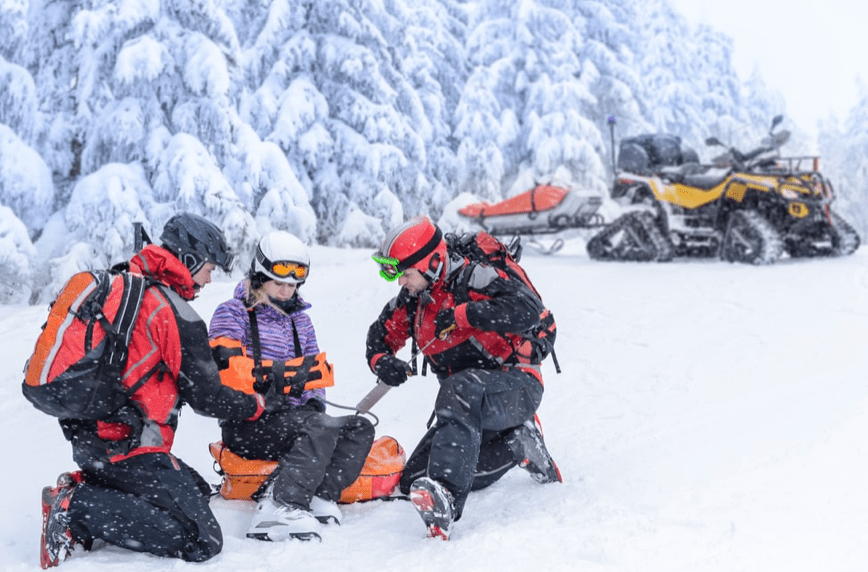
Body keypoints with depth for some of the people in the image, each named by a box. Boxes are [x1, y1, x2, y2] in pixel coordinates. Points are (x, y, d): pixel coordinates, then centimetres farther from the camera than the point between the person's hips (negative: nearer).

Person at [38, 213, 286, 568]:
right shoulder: (177, 315, -14)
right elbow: (206, 398, -8)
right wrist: (262, 404, 7)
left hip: (87, 437, 10)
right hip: (127, 448, -9)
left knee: (197, 490, 23)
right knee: (202, 541, -11)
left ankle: (83, 485, 7)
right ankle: (78, 507, -13)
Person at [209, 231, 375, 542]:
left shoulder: (299, 319, 22)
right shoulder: (232, 313, 1)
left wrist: (314, 400, -3)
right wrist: (269, 377, -27)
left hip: (291, 418, 7)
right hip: (246, 425, -7)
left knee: (360, 428, -14)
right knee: (322, 428, -32)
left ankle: (319, 496, -30)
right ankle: (281, 508, -45)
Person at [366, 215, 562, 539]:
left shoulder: (472, 279, -16)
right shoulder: (411, 301, 6)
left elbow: (528, 309, -30)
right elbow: (380, 335, 19)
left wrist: (462, 315, -30)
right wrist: (381, 361, -5)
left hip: (515, 386, -8)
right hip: (473, 406, 9)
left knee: (460, 390, -40)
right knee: (413, 481, 2)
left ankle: (444, 500, -51)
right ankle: (517, 445, 8)